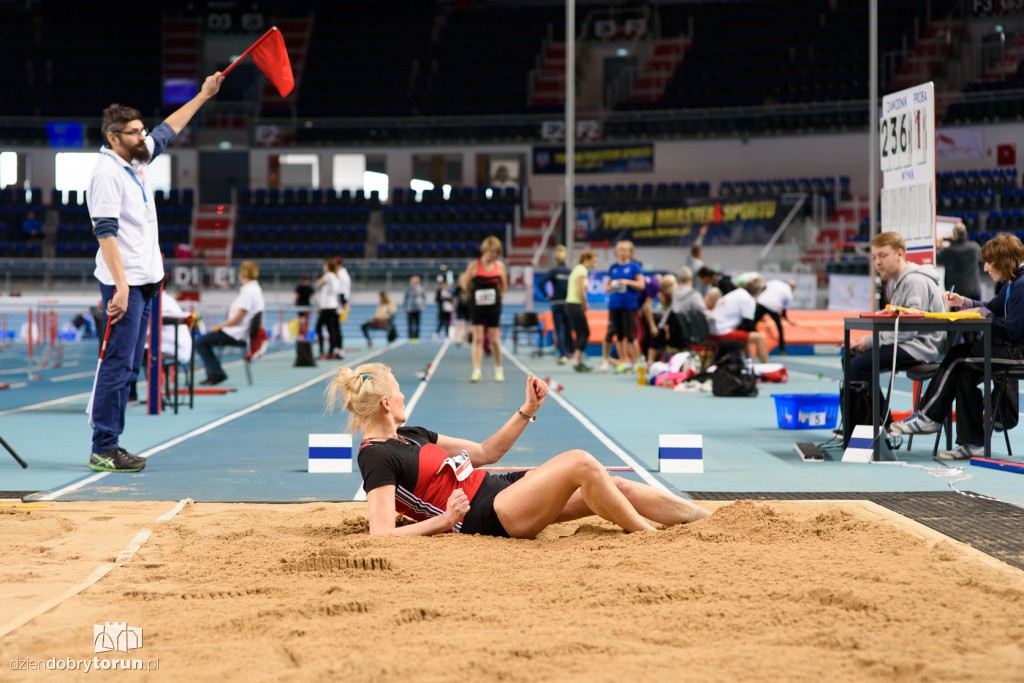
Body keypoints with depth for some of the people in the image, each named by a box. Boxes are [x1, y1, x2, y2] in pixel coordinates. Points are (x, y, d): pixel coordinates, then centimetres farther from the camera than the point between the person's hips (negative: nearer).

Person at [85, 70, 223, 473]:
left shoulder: (137, 160, 13)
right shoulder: (106, 173, -13)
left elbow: (168, 130, 31)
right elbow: (106, 232, -19)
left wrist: (203, 96, 36)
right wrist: (121, 286, -25)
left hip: (145, 282, 9)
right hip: (124, 284, -9)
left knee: (129, 367, 10)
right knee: (117, 365, -9)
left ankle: (111, 446, 15)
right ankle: (103, 451, -7)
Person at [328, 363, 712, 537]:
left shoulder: (409, 436, 17)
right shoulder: (377, 457, -11)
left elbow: (487, 453, 19)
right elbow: (381, 534, -21)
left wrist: (528, 410, 10)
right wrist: (444, 521, -19)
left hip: (500, 487, 10)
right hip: (488, 517, -10)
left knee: (619, 487, 1)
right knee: (580, 462, -22)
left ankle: (706, 518, 6)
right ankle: (653, 537, -10)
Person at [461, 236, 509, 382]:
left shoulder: (500, 266, 1)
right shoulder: (474, 265, -5)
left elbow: (504, 286, 12)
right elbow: (465, 285, 2)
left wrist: (497, 294, 1)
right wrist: (476, 293, -1)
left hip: (494, 306, 2)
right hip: (477, 306, -1)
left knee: (494, 339, 5)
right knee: (478, 338, -4)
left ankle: (498, 369, 21)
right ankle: (476, 371, -4)